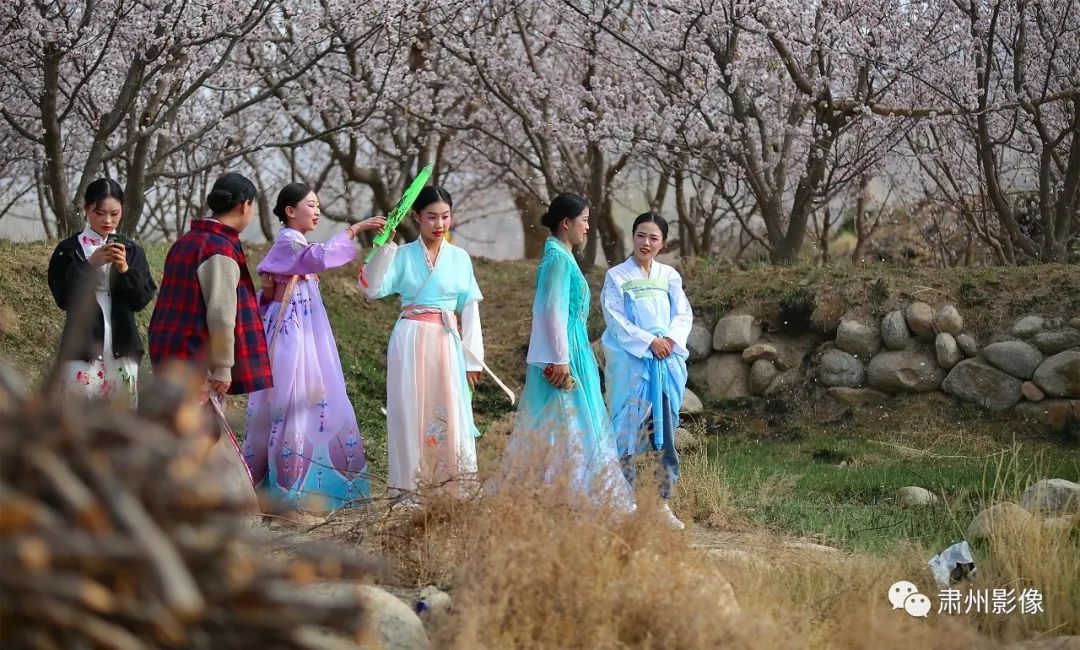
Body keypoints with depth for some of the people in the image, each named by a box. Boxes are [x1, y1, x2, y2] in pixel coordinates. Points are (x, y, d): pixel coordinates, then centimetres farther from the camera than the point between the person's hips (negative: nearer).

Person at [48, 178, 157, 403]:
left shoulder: (131, 251, 9)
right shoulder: (68, 250, 1)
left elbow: (143, 298, 2)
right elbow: (63, 297, -8)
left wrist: (125, 269, -14)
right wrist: (89, 264, -17)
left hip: (122, 348, 3)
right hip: (82, 348, -3)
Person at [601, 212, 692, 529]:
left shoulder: (670, 276, 12)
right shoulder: (617, 276, 1)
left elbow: (684, 314, 9)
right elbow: (615, 319, -6)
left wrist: (670, 340, -10)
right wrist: (648, 341, -14)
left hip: (667, 361, 4)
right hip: (630, 361, -3)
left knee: (666, 430, 3)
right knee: (628, 429, -3)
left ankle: (664, 503, 9)